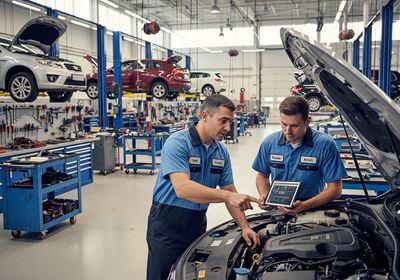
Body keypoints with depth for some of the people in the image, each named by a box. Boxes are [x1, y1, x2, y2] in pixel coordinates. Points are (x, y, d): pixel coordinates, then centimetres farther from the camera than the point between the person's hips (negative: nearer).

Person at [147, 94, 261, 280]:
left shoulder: (222, 152, 3)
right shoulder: (177, 143, -19)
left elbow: (230, 191, 7)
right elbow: (182, 188, -32)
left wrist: (245, 228, -4)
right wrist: (228, 196, -38)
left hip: (198, 222, 7)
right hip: (167, 222, -6)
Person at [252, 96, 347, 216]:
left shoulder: (325, 145, -8)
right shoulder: (269, 142, 2)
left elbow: (335, 189, -7)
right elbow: (262, 175, 16)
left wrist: (304, 206, -19)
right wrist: (264, 196, -4)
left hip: (312, 211, -2)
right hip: (276, 209, 2)